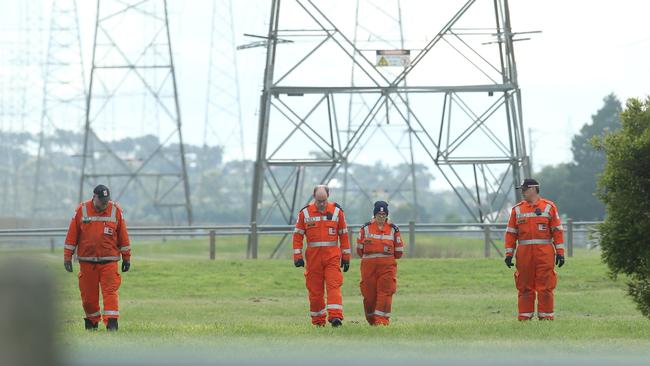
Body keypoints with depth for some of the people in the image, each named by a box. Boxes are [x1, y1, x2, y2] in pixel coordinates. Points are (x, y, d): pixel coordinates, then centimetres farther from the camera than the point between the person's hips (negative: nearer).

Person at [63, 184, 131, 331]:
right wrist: (67, 257, 1)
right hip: (87, 260, 1)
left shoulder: (116, 210, 3)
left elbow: (123, 235, 8)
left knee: (110, 291, -11)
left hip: (109, 261, -1)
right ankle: (92, 321, 25)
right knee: (88, 294, 6)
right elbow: (72, 235, 4)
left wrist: (126, 257, 9)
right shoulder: (81, 210, 1)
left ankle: (111, 322, -16)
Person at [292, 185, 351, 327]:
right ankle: (318, 321, 14)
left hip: (332, 255, -1)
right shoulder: (305, 213, 3)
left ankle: (335, 317, -23)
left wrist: (346, 257, 7)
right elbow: (298, 235, 5)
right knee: (315, 289, 4)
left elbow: (343, 235, 8)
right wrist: (298, 256, -3)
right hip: (313, 255, 1)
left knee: (334, 285, -15)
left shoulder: (337, 211, 4)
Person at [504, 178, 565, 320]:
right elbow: (511, 232, 11)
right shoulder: (517, 209, 12)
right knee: (525, 287, 3)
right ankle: (524, 317, 7)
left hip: (544, 253, -2)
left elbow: (557, 230, 3)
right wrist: (509, 254, 4)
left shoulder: (549, 207, 5)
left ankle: (546, 316, 2)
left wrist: (560, 253, -3)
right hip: (524, 253, 2)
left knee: (545, 287, -3)